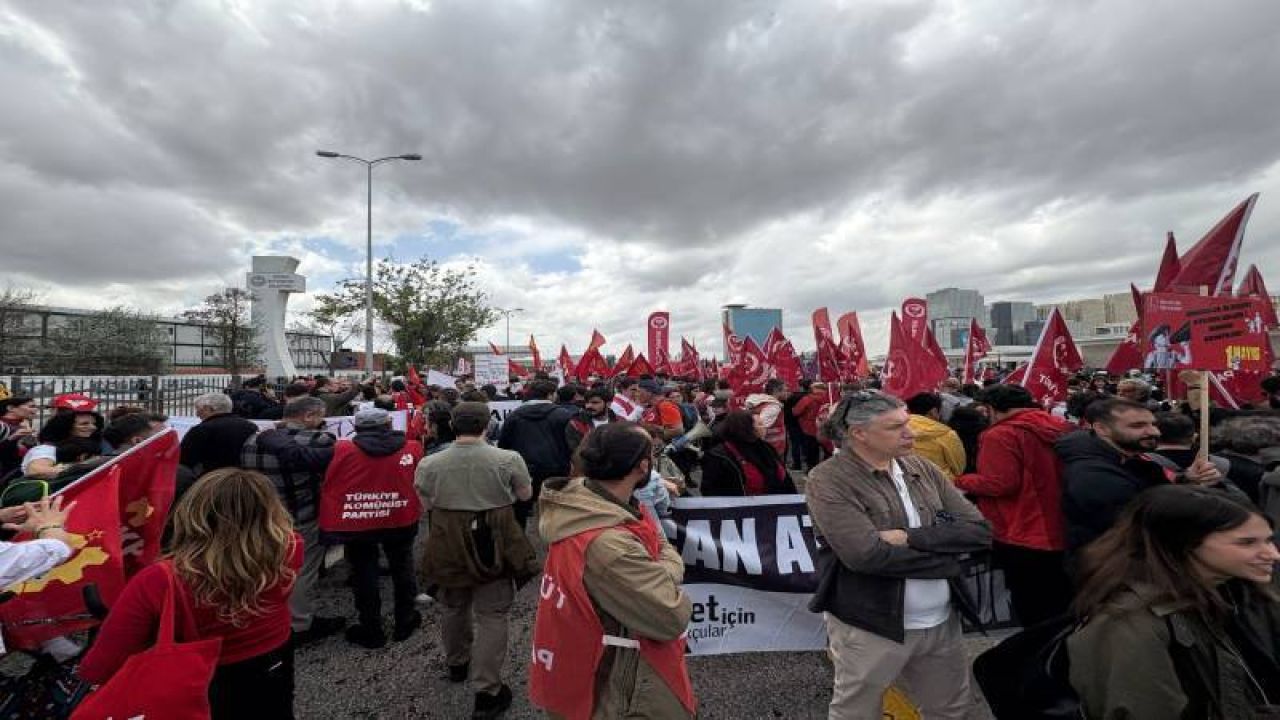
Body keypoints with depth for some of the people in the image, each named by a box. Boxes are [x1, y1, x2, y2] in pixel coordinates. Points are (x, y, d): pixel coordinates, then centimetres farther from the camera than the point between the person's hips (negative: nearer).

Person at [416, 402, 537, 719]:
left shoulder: (429, 464, -10)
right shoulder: (508, 459, -16)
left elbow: (427, 504, 6)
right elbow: (525, 495, 1)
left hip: (448, 545, 3)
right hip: (494, 543, -3)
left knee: (453, 608, 24)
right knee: (491, 616, 9)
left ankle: (457, 664, 46)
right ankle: (487, 692, 13)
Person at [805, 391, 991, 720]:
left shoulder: (922, 469, 3)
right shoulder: (828, 480, -17)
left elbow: (980, 531, -3)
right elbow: (868, 556, -26)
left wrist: (911, 538, -19)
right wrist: (947, 559, -14)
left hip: (942, 622, 6)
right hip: (870, 628, -5)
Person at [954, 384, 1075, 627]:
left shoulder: (1001, 435, -20)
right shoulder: (1063, 428, 5)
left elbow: (1000, 484, -24)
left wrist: (962, 481, -9)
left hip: (1024, 538, -8)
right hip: (1063, 535, 8)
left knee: (1033, 614, 8)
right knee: (1063, 611, 23)